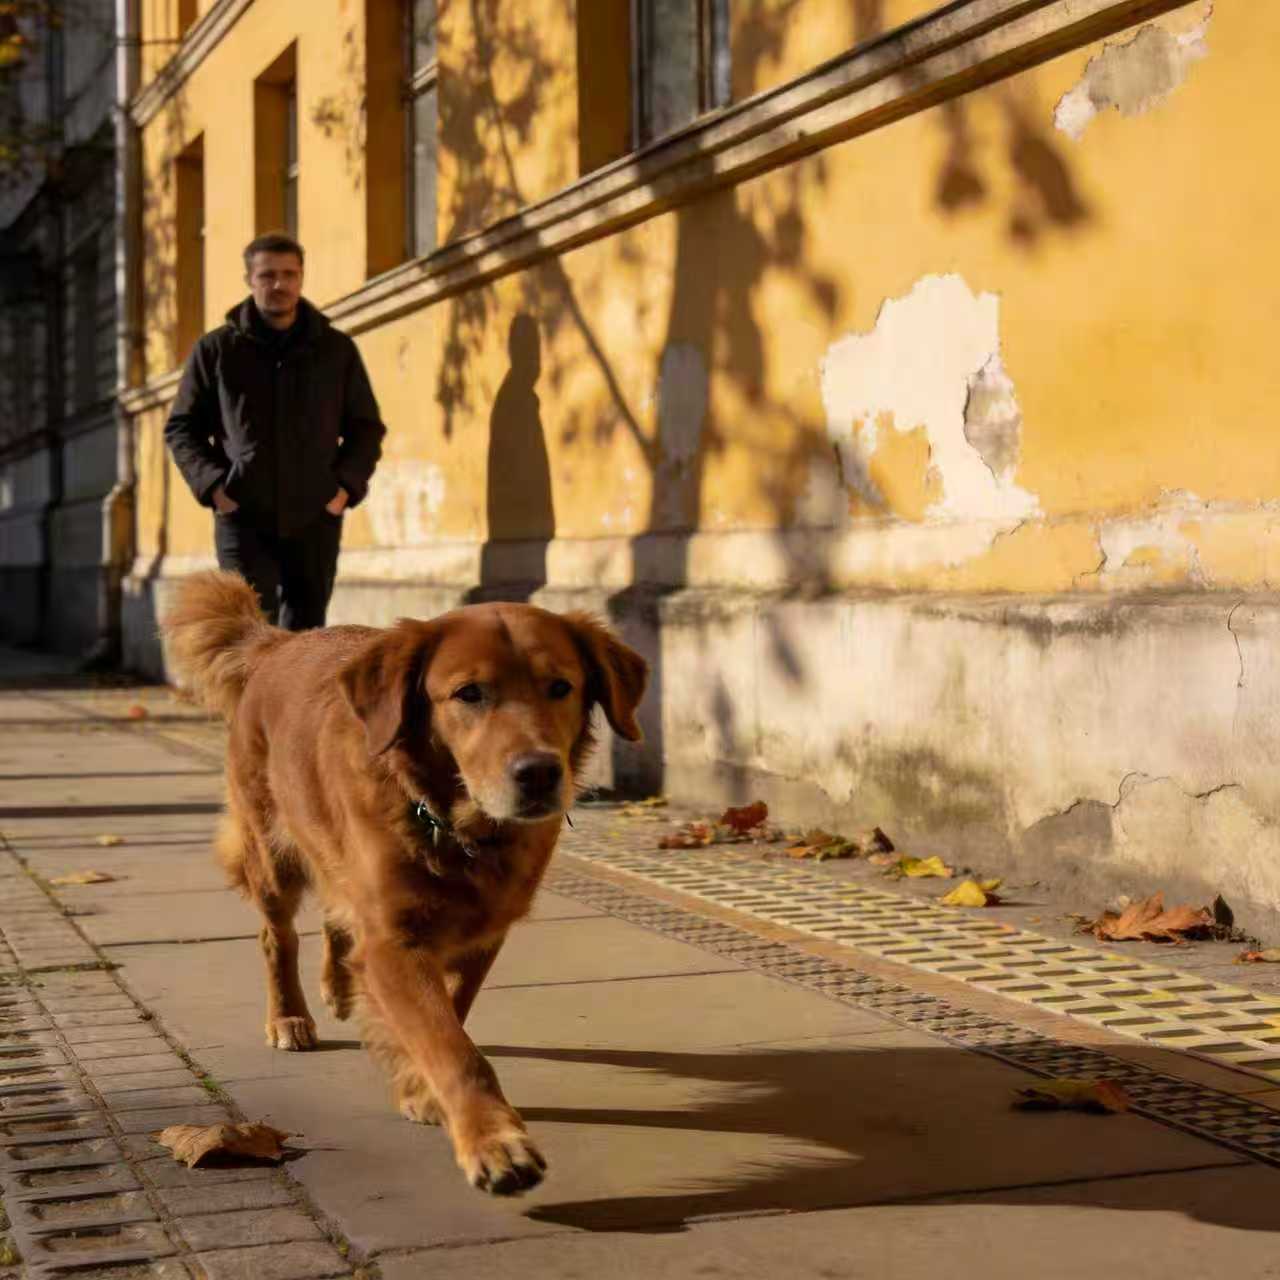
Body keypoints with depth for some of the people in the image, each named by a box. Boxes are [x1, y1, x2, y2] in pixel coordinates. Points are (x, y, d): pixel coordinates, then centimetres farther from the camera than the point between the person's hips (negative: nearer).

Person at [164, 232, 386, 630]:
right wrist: (212, 485, -7)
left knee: (304, 635, 7)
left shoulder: (337, 350, 8)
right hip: (243, 518, -2)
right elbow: (181, 428, 8)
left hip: (314, 520, 2)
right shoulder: (215, 350, 5)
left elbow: (366, 427, 13)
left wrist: (346, 485, -3)